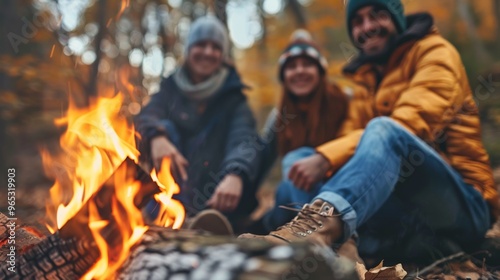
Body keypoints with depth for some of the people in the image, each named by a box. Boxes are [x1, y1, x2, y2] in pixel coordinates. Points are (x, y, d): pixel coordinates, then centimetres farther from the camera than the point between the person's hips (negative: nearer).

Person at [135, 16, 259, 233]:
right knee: (166, 128, -18)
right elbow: (147, 117, -12)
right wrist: (157, 136, -37)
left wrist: (235, 174, -43)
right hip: (175, 193, 1)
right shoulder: (171, 87, 6)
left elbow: (243, 137, -20)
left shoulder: (233, 97, 0)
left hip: (215, 198, -1)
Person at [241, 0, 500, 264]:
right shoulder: (366, 76, 19)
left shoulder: (434, 52, -1)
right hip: (408, 199, 6)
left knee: (384, 130, -33)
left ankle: (319, 222, -57)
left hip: (466, 206, -5)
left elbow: (410, 125, -19)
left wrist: (327, 158, -30)